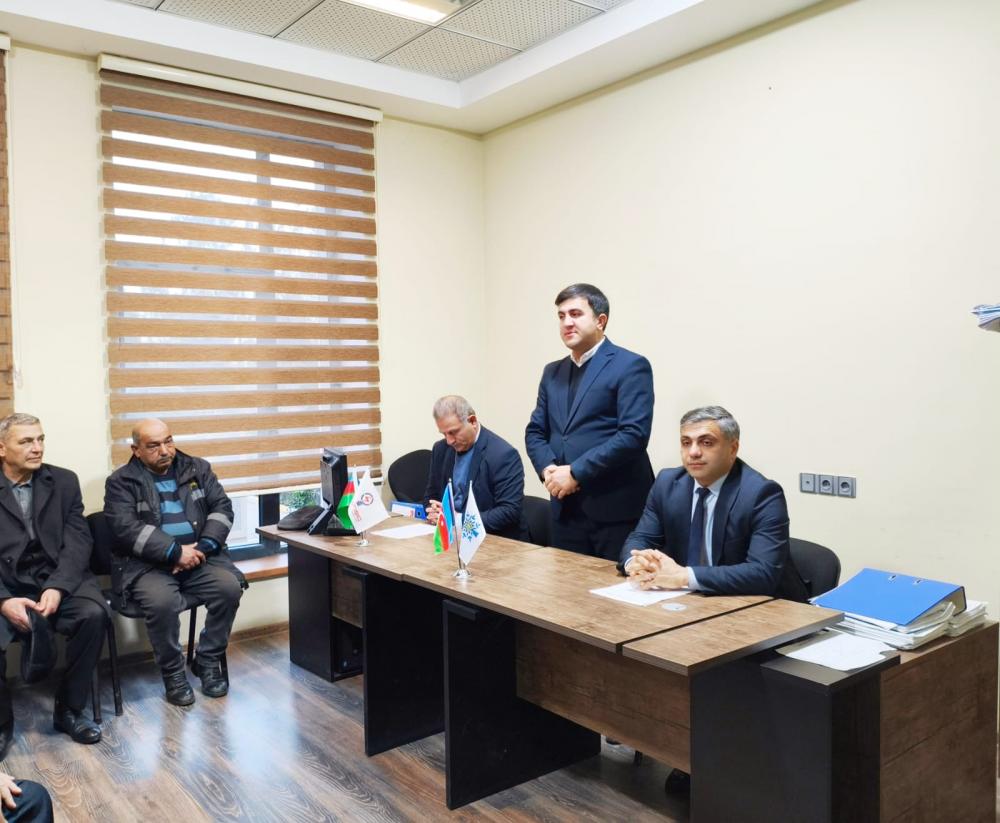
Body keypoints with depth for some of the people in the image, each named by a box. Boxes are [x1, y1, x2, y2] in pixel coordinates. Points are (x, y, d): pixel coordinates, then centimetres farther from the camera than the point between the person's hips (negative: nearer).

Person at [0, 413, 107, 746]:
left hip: (58, 579, 1)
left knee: (94, 613, -27)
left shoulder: (64, 481, 7)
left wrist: (57, 587, -18)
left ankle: (69, 710, -6)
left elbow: (78, 542, -1)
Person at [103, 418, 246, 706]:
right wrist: (175, 552, -20)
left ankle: (208, 661, 0)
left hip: (198, 556, 3)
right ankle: (172, 672, -6)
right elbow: (127, 529, -12)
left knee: (230, 588, -24)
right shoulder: (121, 482, 2)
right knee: (163, 602, -32)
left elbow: (222, 507, 5)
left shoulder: (198, 469, 12)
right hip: (147, 564, -3)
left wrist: (203, 547, -12)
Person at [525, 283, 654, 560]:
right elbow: (535, 431, 15)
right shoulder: (553, 372, 15)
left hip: (616, 509, -6)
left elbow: (634, 434, -16)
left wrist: (576, 473, -17)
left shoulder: (630, 366, -6)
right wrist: (547, 469, -6)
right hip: (565, 509, 6)